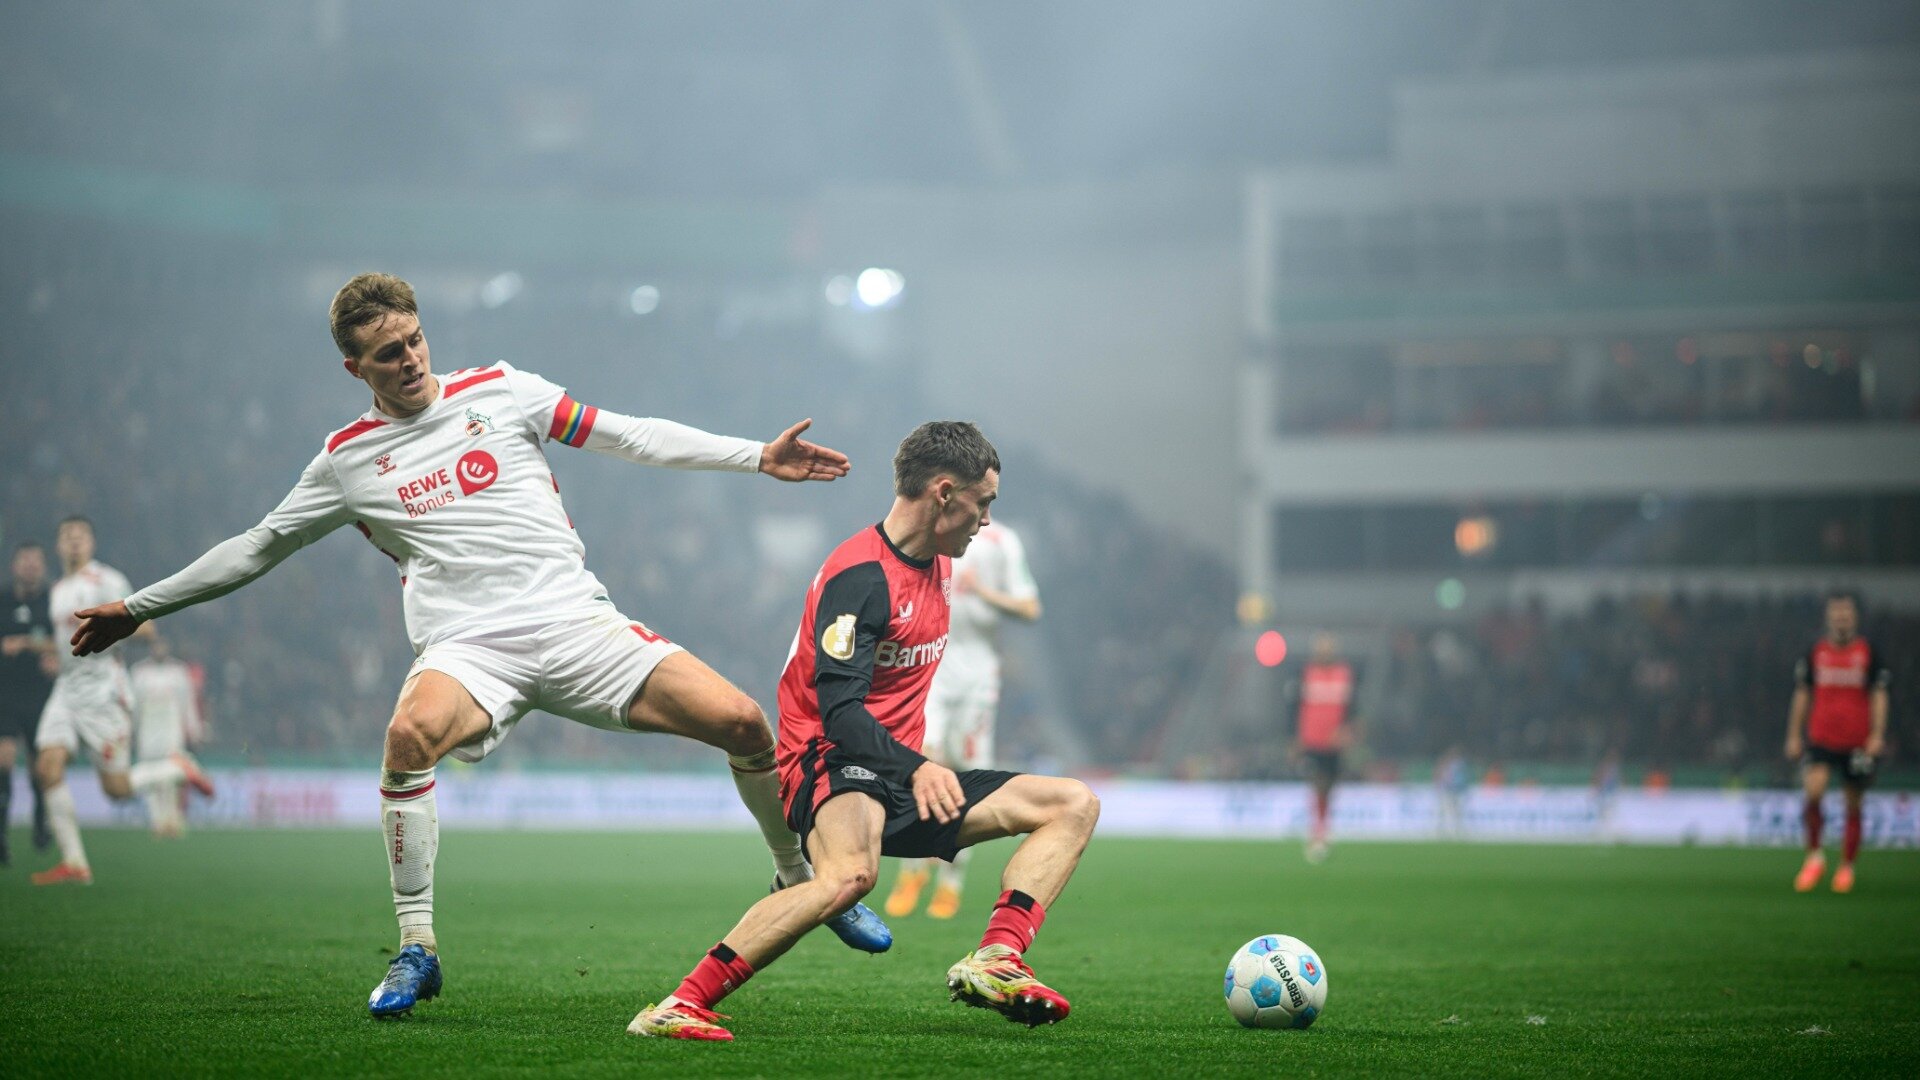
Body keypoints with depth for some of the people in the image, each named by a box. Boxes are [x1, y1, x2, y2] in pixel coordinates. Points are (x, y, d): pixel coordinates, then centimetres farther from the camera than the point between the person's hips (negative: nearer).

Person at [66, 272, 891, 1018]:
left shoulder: (498, 392, 9)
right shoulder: (348, 460, 9)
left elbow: (630, 436, 11)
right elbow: (256, 548, 19)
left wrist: (757, 457, 6)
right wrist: (138, 607, 17)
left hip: (576, 620, 1)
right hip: (468, 648, -1)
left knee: (741, 720, -14)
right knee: (410, 735, -36)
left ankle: (799, 878, 14)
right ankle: (416, 950, -22)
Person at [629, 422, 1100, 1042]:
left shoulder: (939, 564, 14)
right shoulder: (861, 575, -16)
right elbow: (839, 710, -26)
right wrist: (915, 769, -40)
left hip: (905, 775, 9)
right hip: (832, 764, -9)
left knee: (1074, 805, 2)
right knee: (850, 873, -42)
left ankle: (994, 961, -19)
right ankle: (679, 1007, -37)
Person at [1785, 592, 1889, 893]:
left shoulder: (1868, 654, 3)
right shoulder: (1815, 653, 6)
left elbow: (1879, 696, 3)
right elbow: (1802, 696, 11)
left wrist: (1877, 735, -8)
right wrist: (1794, 736, 8)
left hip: (1857, 743, 0)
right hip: (1819, 740, 0)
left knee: (1854, 806, 4)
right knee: (1813, 791, -22)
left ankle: (1846, 867, 19)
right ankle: (1814, 855, -4)